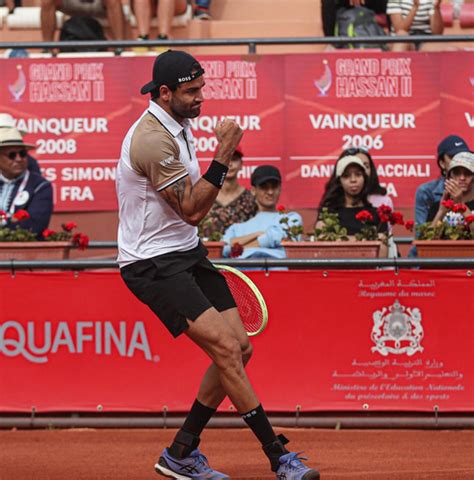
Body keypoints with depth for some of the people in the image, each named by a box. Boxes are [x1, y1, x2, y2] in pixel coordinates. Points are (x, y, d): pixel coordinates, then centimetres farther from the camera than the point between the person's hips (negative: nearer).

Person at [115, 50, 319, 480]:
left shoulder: (178, 126, 11)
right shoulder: (153, 139, -21)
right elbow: (192, 210, -22)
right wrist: (223, 156, -24)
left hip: (186, 251, 10)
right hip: (153, 263, -10)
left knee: (240, 347, 3)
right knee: (225, 348, -18)